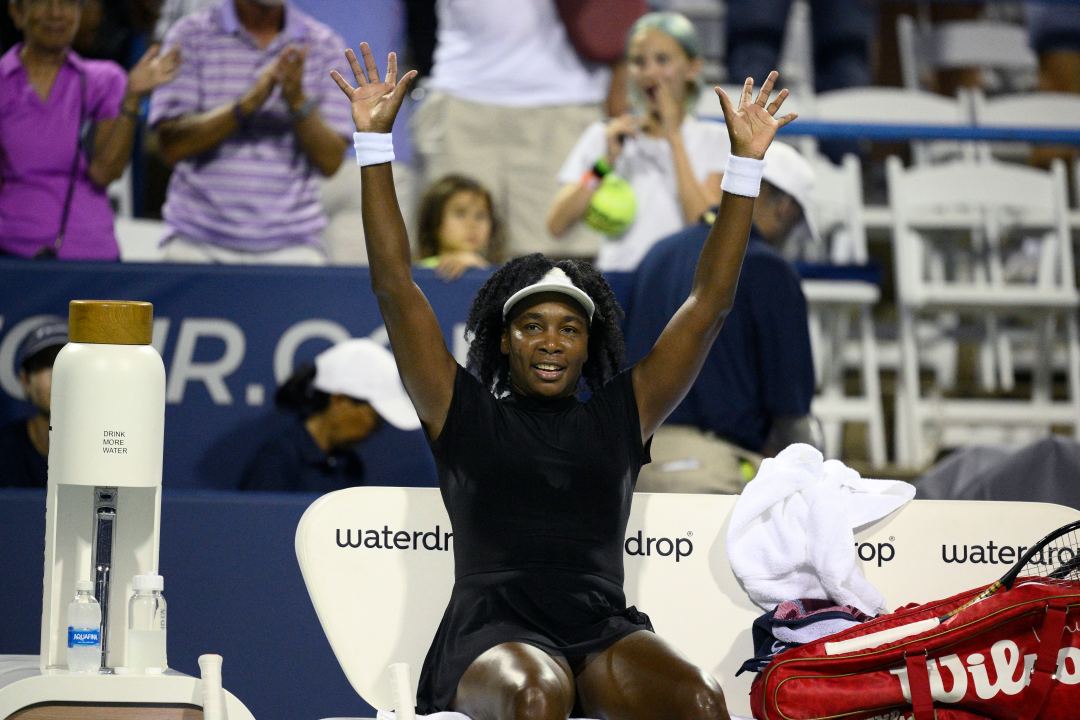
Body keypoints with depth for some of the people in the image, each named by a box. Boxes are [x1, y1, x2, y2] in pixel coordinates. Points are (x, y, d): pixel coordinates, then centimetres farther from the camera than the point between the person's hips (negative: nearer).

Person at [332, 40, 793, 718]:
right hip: (495, 634, -3)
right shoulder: (464, 414, 13)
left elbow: (710, 300, 17)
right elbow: (395, 285, 8)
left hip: (607, 631, 3)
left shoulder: (621, 415, 18)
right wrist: (375, 141, 5)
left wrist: (745, 163, 13)